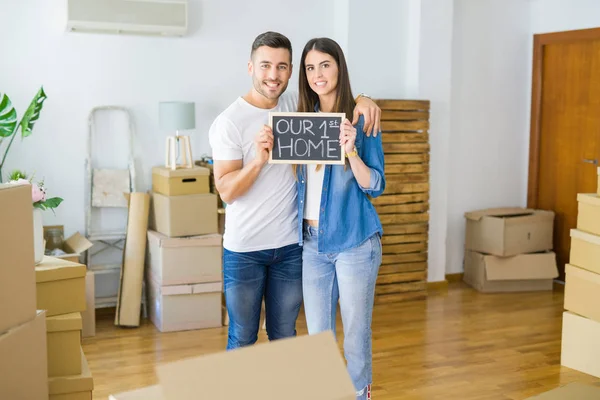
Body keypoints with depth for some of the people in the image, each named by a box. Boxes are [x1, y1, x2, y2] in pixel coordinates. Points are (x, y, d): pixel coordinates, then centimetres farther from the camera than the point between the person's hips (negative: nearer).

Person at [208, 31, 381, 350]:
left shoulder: (294, 105, 2)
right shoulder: (229, 122, -11)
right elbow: (226, 191, -14)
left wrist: (361, 100, -7)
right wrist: (258, 159, -31)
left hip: (291, 246, 4)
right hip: (244, 249, -4)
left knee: (285, 338, 15)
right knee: (242, 340, 8)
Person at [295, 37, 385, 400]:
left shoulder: (361, 119, -6)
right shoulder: (302, 119, 7)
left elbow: (375, 186, -8)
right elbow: (298, 179, 12)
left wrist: (351, 151, -24)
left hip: (354, 242, -4)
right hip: (312, 242, 4)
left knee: (356, 335, 6)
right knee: (317, 336, 12)